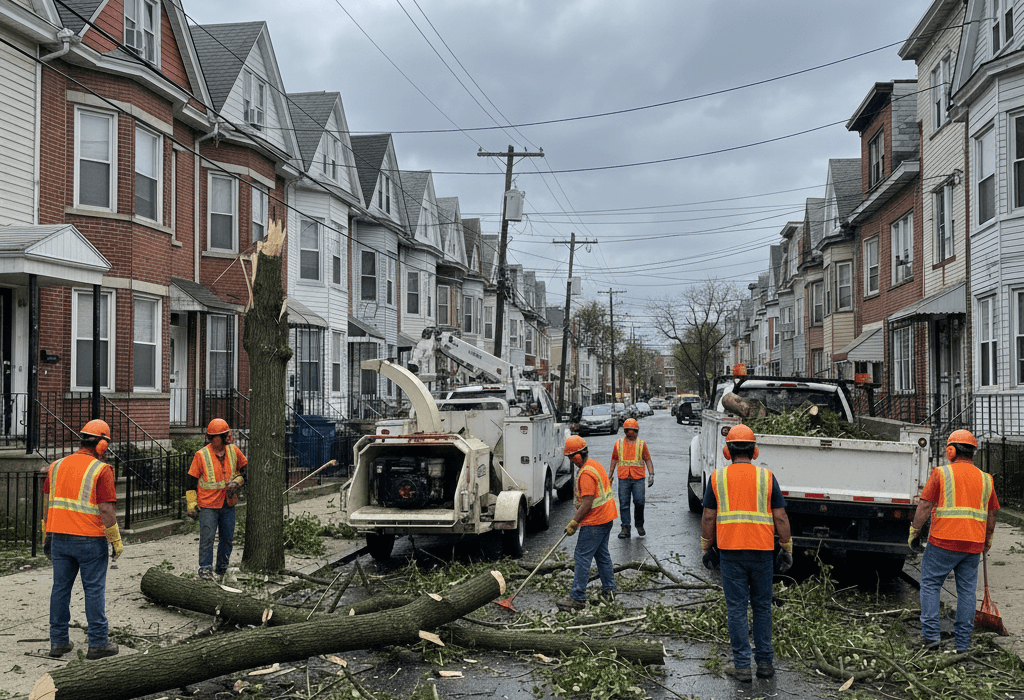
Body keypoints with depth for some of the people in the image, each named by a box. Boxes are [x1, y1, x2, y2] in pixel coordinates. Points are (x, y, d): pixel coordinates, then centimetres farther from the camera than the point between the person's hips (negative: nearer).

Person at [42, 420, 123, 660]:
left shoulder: (57, 466, 7)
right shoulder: (101, 471, -12)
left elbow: (48, 503, 12)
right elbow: (106, 509, -16)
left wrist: (48, 535, 21)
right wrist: (116, 541, -7)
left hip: (60, 538, 5)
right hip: (90, 540, -5)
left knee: (60, 588, 12)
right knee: (94, 590, 2)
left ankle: (58, 642, 17)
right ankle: (98, 643, 6)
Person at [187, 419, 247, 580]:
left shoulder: (233, 451, 1)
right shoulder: (201, 455, -11)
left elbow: (245, 469, 15)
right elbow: (191, 480, -5)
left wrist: (237, 482, -3)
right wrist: (192, 503, -7)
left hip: (228, 504, 4)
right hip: (208, 505, -4)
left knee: (227, 538, 11)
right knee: (207, 538, -8)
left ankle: (222, 567, 25)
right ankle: (205, 568, 1)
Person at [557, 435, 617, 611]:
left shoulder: (586, 473, -20)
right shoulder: (595, 464, 12)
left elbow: (587, 503, -23)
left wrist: (573, 523, -17)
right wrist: (576, 518, 23)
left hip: (594, 522, -10)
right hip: (606, 518, 10)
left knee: (582, 558, -7)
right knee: (602, 555, 18)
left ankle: (577, 598, -6)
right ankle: (608, 590, 24)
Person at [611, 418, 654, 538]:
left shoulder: (641, 444, 8)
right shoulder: (618, 443, 11)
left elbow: (648, 460, 8)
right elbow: (614, 460, 19)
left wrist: (651, 474, -3)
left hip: (638, 478, -1)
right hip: (623, 478, 1)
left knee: (639, 501, -7)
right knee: (624, 504, -2)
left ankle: (639, 525, 13)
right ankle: (625, 528, 1)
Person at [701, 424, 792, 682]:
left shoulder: (717, 477, 2)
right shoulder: (766, 477, 2)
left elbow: (708, 518, 2)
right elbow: (780, 518, 1)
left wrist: (707, 549, 12)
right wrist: (787, 549, 9)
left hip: (730, 551, -1)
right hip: (762, 551, 1)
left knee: (736, 608, 4)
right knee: (762, 606, 14)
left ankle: (742, 666, 7)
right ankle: (765, 662, 18)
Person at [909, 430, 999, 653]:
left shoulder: (941, 473, -4)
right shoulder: (985, 479, 10)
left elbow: (924, 507, -7)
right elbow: (991, 515, 16)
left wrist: (914, 533, 2)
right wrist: (987, 541, 28)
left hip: (943, 542, -4)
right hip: (973, 544, 4)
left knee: (930, 584, 7)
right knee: (967, 591, 9)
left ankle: (930, 635, 1)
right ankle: (963, 643, 12)